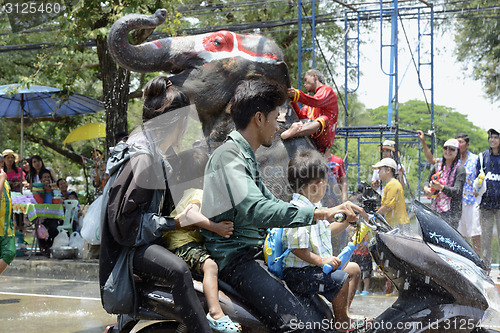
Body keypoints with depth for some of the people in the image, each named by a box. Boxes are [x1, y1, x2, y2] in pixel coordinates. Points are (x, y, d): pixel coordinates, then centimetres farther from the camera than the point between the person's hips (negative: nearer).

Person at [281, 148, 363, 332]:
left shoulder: (312, 208, 13)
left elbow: (326, 231, 26)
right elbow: (297, 248, -28)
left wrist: (346, 221, 18)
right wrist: (320, 260, -25)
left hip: (315, 267, 11)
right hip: (299, 274, -11)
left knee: (353, 268, 20)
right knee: (340, 278, -24)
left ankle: (344, 314, 24)